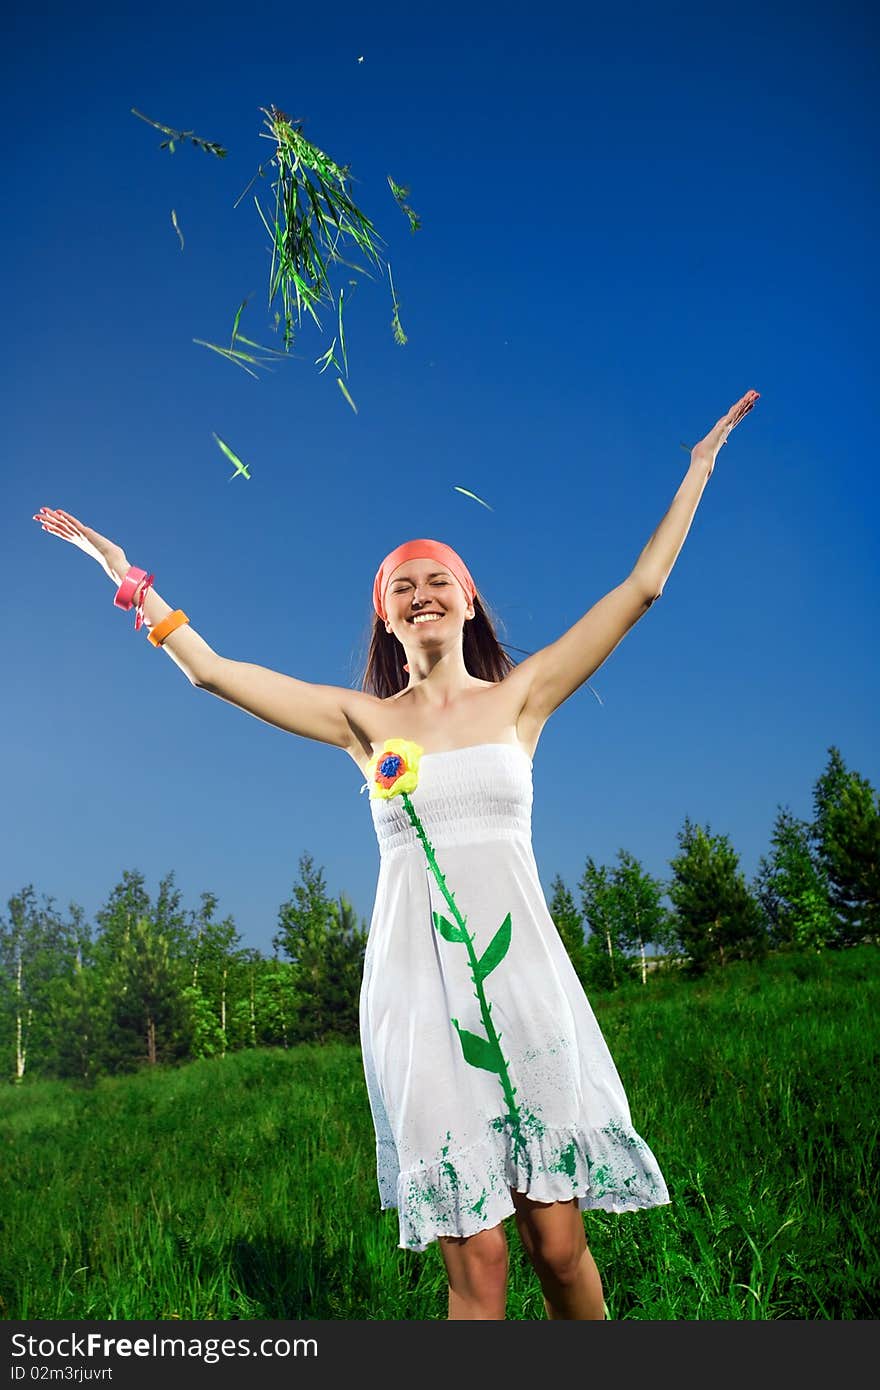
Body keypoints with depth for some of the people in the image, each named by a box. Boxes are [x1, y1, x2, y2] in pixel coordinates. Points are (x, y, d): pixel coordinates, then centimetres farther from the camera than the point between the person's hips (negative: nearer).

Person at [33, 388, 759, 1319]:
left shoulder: (519, 696, 8)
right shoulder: (366, 721, 8)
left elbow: (641, 587, 9)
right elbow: (208, 668, 8)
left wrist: (701, 463, 14)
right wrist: (129, 578, 11)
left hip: (521, 968, 1)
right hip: (416, 977, 0)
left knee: (558, 1244, 3)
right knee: (474, 1260, 2)